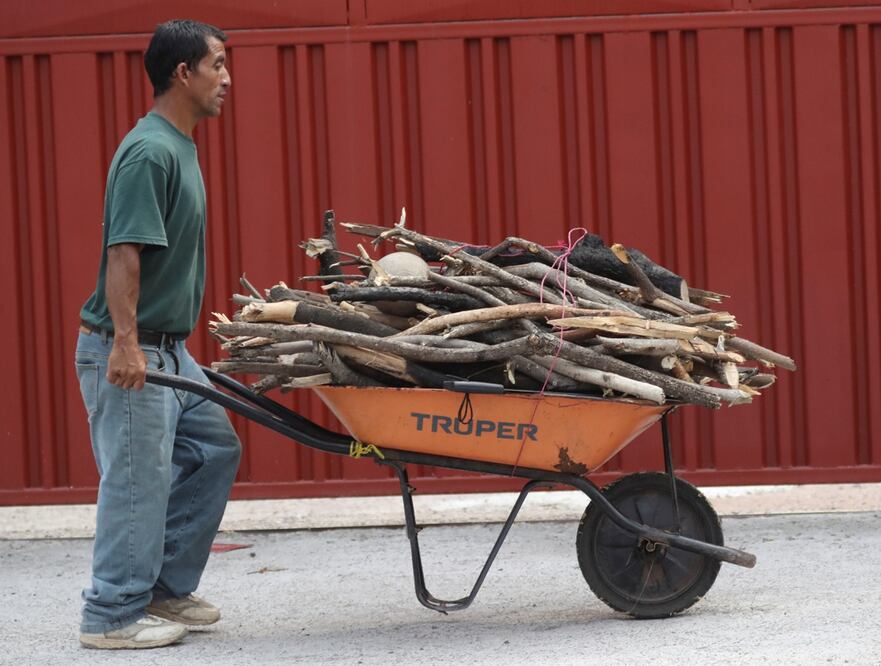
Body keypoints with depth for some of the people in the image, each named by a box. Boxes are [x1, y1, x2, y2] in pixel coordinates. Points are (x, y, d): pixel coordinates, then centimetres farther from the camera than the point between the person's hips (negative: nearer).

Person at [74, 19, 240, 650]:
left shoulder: (180, 148, 13)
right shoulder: (150, 152, -18)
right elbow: (124, 251, -25)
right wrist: (125, 343, -30)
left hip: (169, 349, 10)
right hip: (130, 352, -10)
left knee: (215, 449, 15)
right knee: (138, 479, -5)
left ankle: (166, 590, 22)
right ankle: (113, 616, 5)